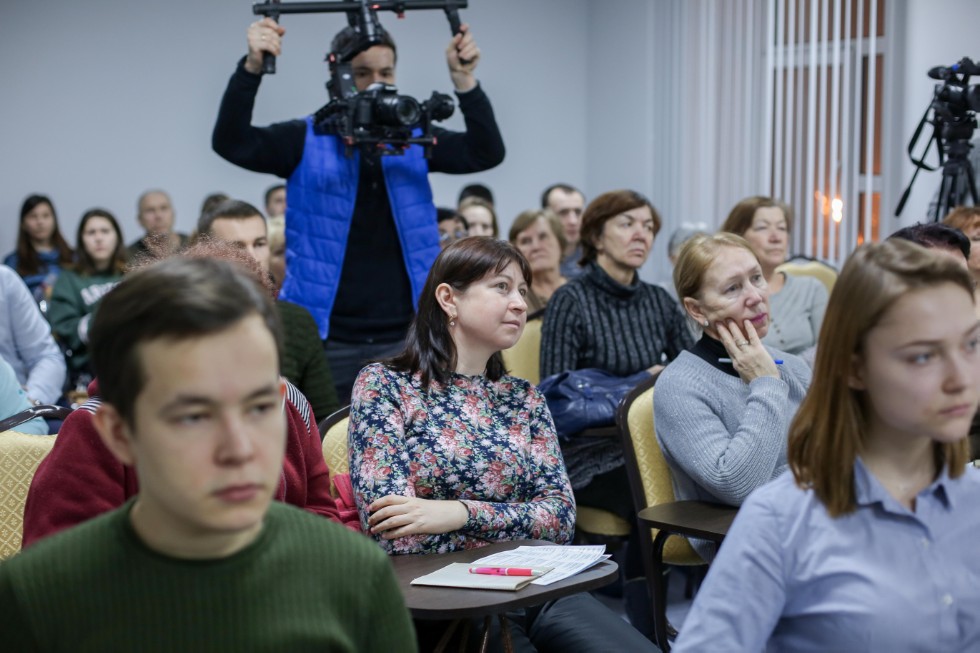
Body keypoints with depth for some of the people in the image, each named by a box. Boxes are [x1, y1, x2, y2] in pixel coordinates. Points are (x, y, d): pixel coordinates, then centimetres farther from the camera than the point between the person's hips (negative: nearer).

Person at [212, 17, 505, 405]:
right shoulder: (306, 140, 1)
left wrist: (464, 80, -19)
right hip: (325, 339, -2)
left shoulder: (414, 139, 7)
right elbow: (231, 143, -12)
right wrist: (252, 67, -26)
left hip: (402, 338, 2)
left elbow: (486, 153, -5)